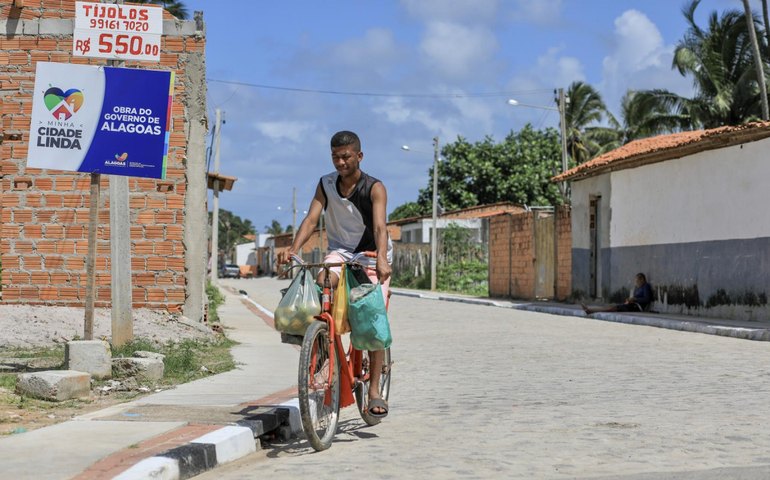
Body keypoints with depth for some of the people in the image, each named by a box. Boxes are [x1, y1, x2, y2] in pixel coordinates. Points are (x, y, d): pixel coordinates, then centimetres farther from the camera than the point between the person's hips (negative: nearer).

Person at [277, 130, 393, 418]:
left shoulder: (374, 188, -15)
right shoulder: (326, 184, -5)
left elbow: (380, 226, -29)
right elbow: (311, 218, -15)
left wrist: (381, 260, -47)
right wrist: (293, 249, -33)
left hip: (372, 254, -2)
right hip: (340, 251, 3)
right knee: (320, 287, -30)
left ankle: (374, 391, -9)